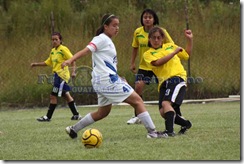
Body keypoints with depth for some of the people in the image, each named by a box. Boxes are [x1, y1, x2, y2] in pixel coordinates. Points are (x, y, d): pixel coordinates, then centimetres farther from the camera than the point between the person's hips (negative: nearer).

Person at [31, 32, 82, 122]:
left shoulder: (63, 49, -10)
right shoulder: (53, 51, 14)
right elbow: (48, 62, 23)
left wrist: (73, 71, -24)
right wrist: (36, 64, 16)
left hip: (62, 75, -9)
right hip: (57, 75, 9)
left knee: (53, 96, -7)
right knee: (66, 95, 12)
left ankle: (48, 117, -2)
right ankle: (76, 115, 17)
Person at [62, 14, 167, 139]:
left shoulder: (108, 41, 20)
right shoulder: (102, 39, -8)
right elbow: (86, 50, -20)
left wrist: (118, 78, 17)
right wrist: (70, 61, -33)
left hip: (102, 82, 10)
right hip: (107, 80, -10)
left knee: (103, 112, 21)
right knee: (137, 100, -9)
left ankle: (73, 129, 24)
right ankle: (152, 131, -12)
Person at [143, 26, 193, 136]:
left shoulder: (170, 46, 19)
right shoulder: (148, 54, 10)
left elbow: (187, 54, 31)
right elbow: (158, 62, -11)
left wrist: (190, 39, 22)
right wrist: (174, 52, -9)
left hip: (177, 78, -2)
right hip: (163, 83, 2)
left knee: (166, 103, -26)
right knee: (163, 112, -7)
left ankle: (169, 130, -32)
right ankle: (185, 124, 16)